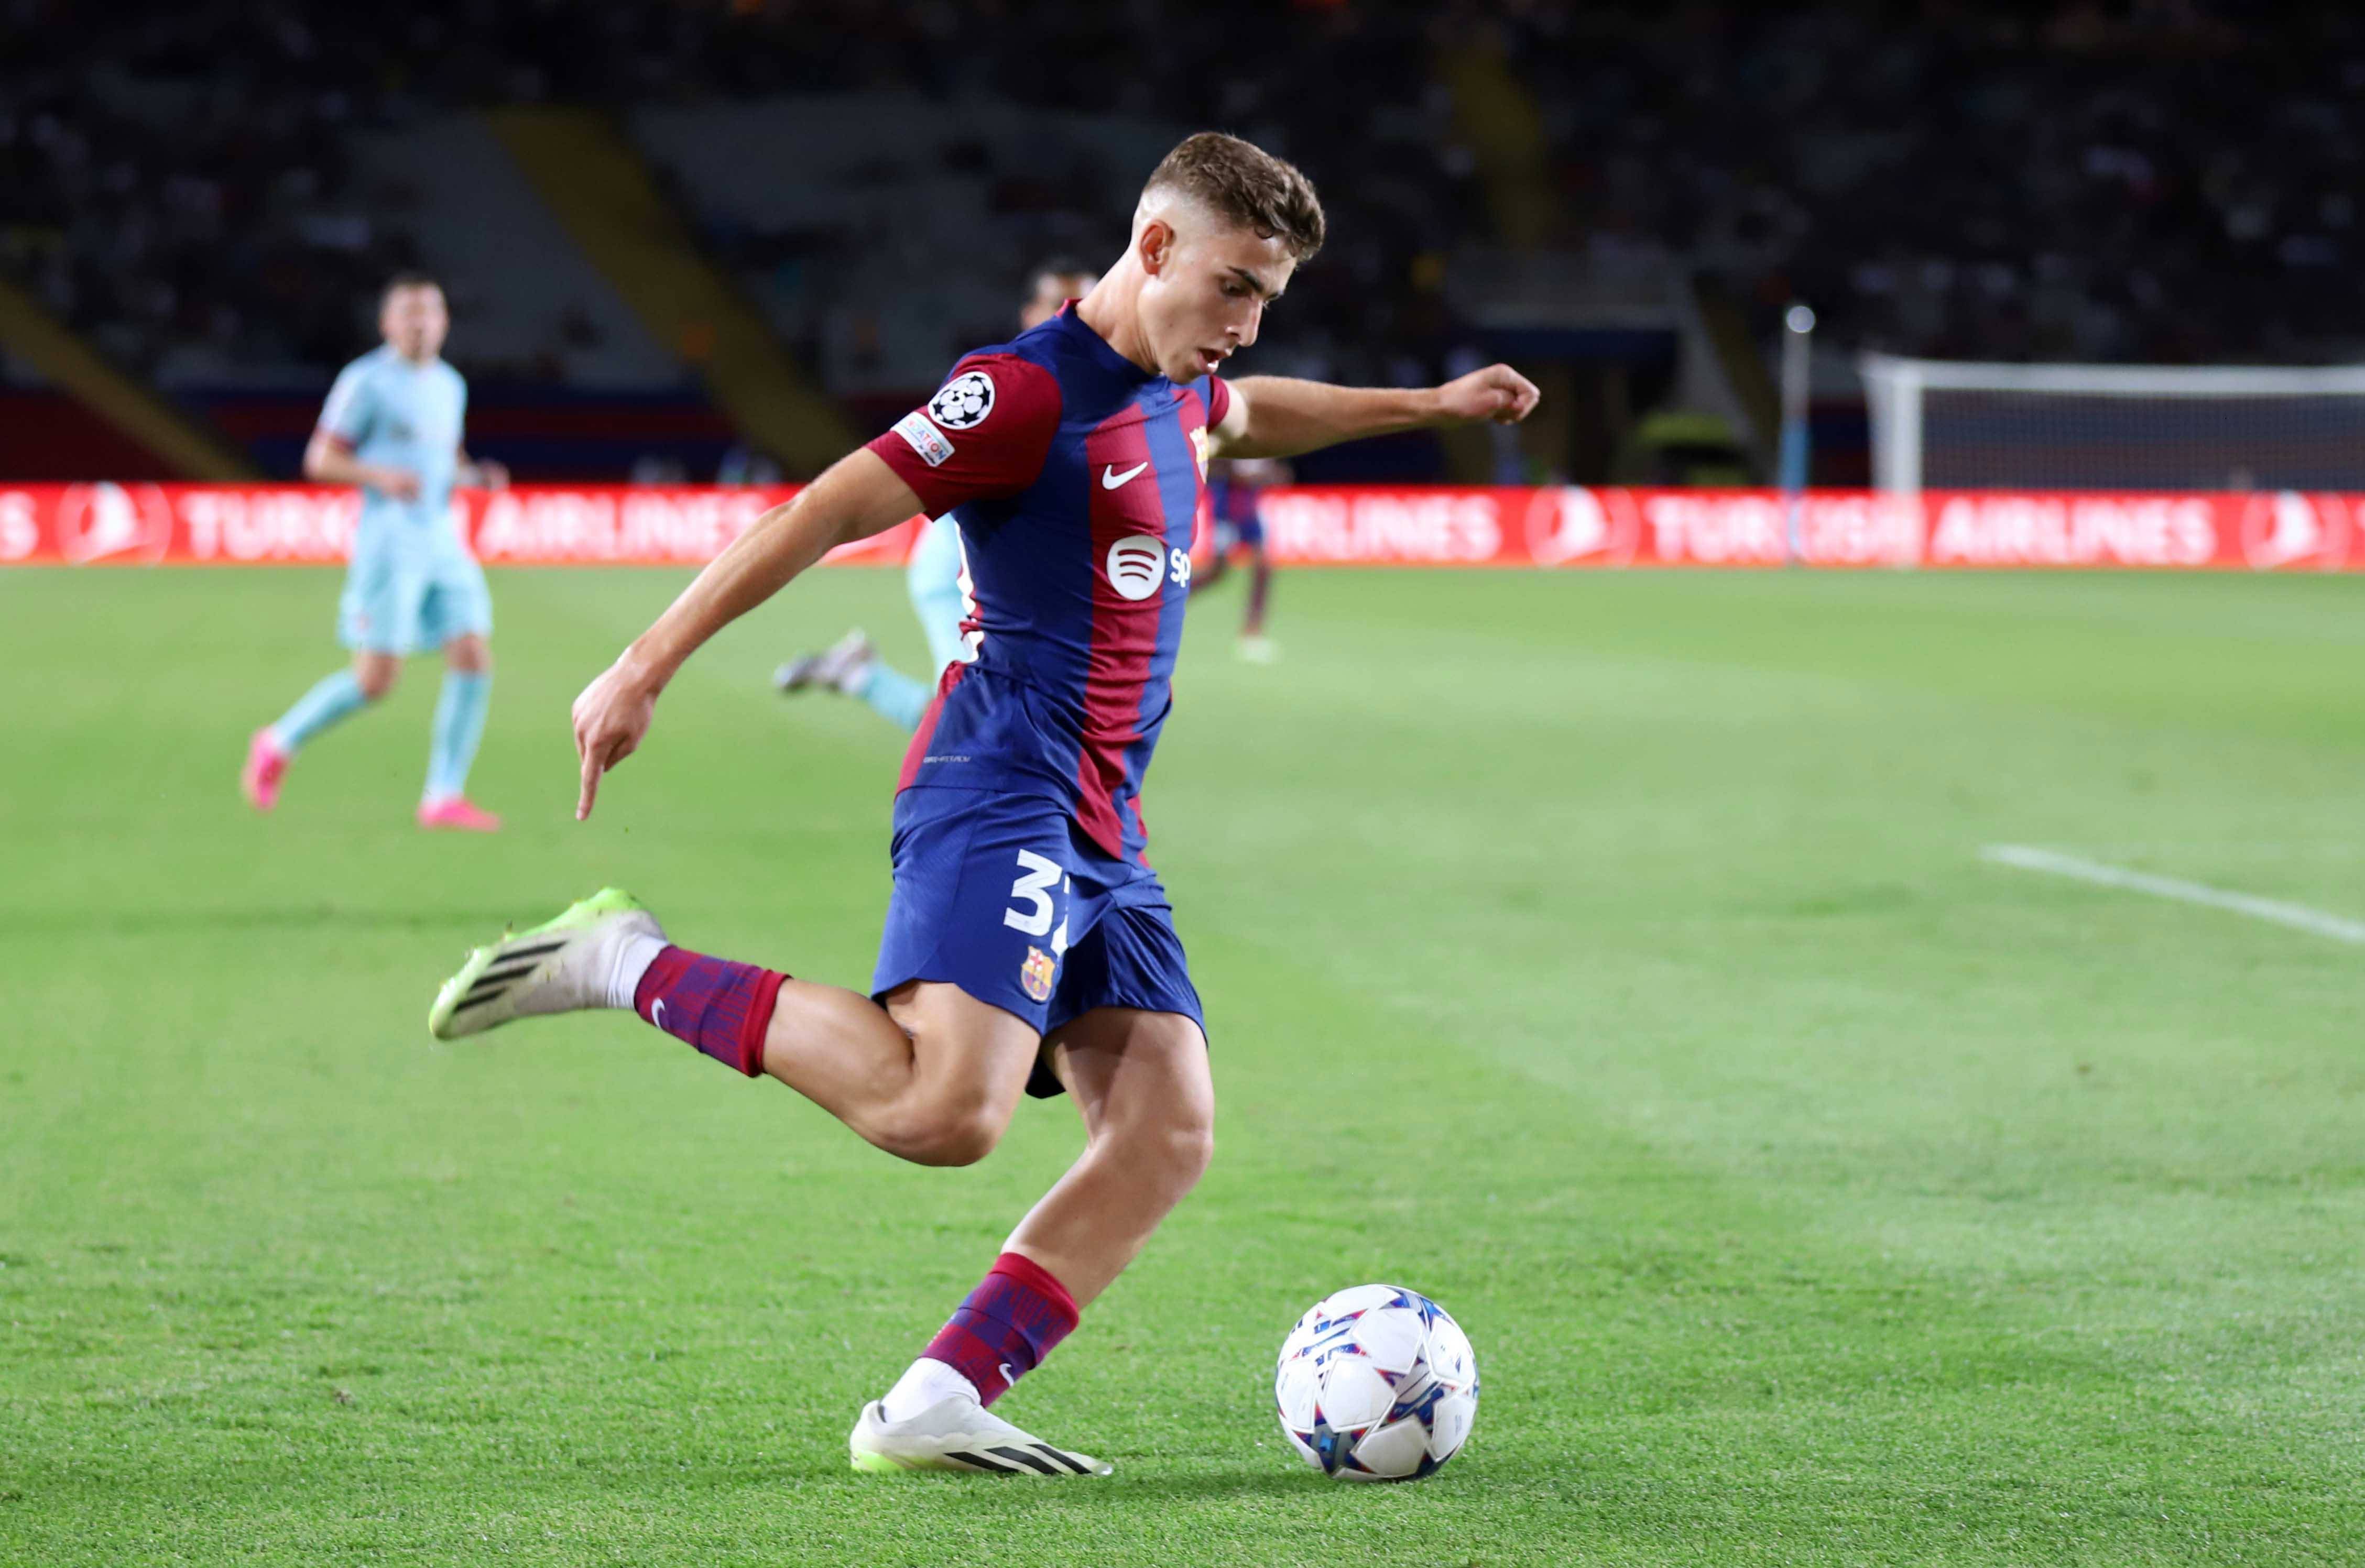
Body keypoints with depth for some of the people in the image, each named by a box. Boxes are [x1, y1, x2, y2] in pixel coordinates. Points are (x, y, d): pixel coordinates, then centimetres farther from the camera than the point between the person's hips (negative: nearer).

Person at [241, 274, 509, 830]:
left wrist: (477, 475, 6)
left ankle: (444, 797, -3)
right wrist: (382, 476, -21)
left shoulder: (450, 386, 16)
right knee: (376, 679, -10)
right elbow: (319, 459, -6)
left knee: (474, 659, -7)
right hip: (388, 540, -7)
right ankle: (279, 743, 12)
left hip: (442, 540, 7)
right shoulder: (367, 382, -5)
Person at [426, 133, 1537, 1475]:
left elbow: (1253, 414, 44)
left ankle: (931, 1410, -8)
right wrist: (646, 669, -18)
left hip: (1103, 834, 10)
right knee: (948, 1109, -28)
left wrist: (1427, 405, 53)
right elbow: (825, 514, -14)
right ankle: (626, 965, -12)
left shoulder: (1179, 393, 18)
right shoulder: (1026, 392, -11)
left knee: (1168, 1132, -5)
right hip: (1000, 798, -10)